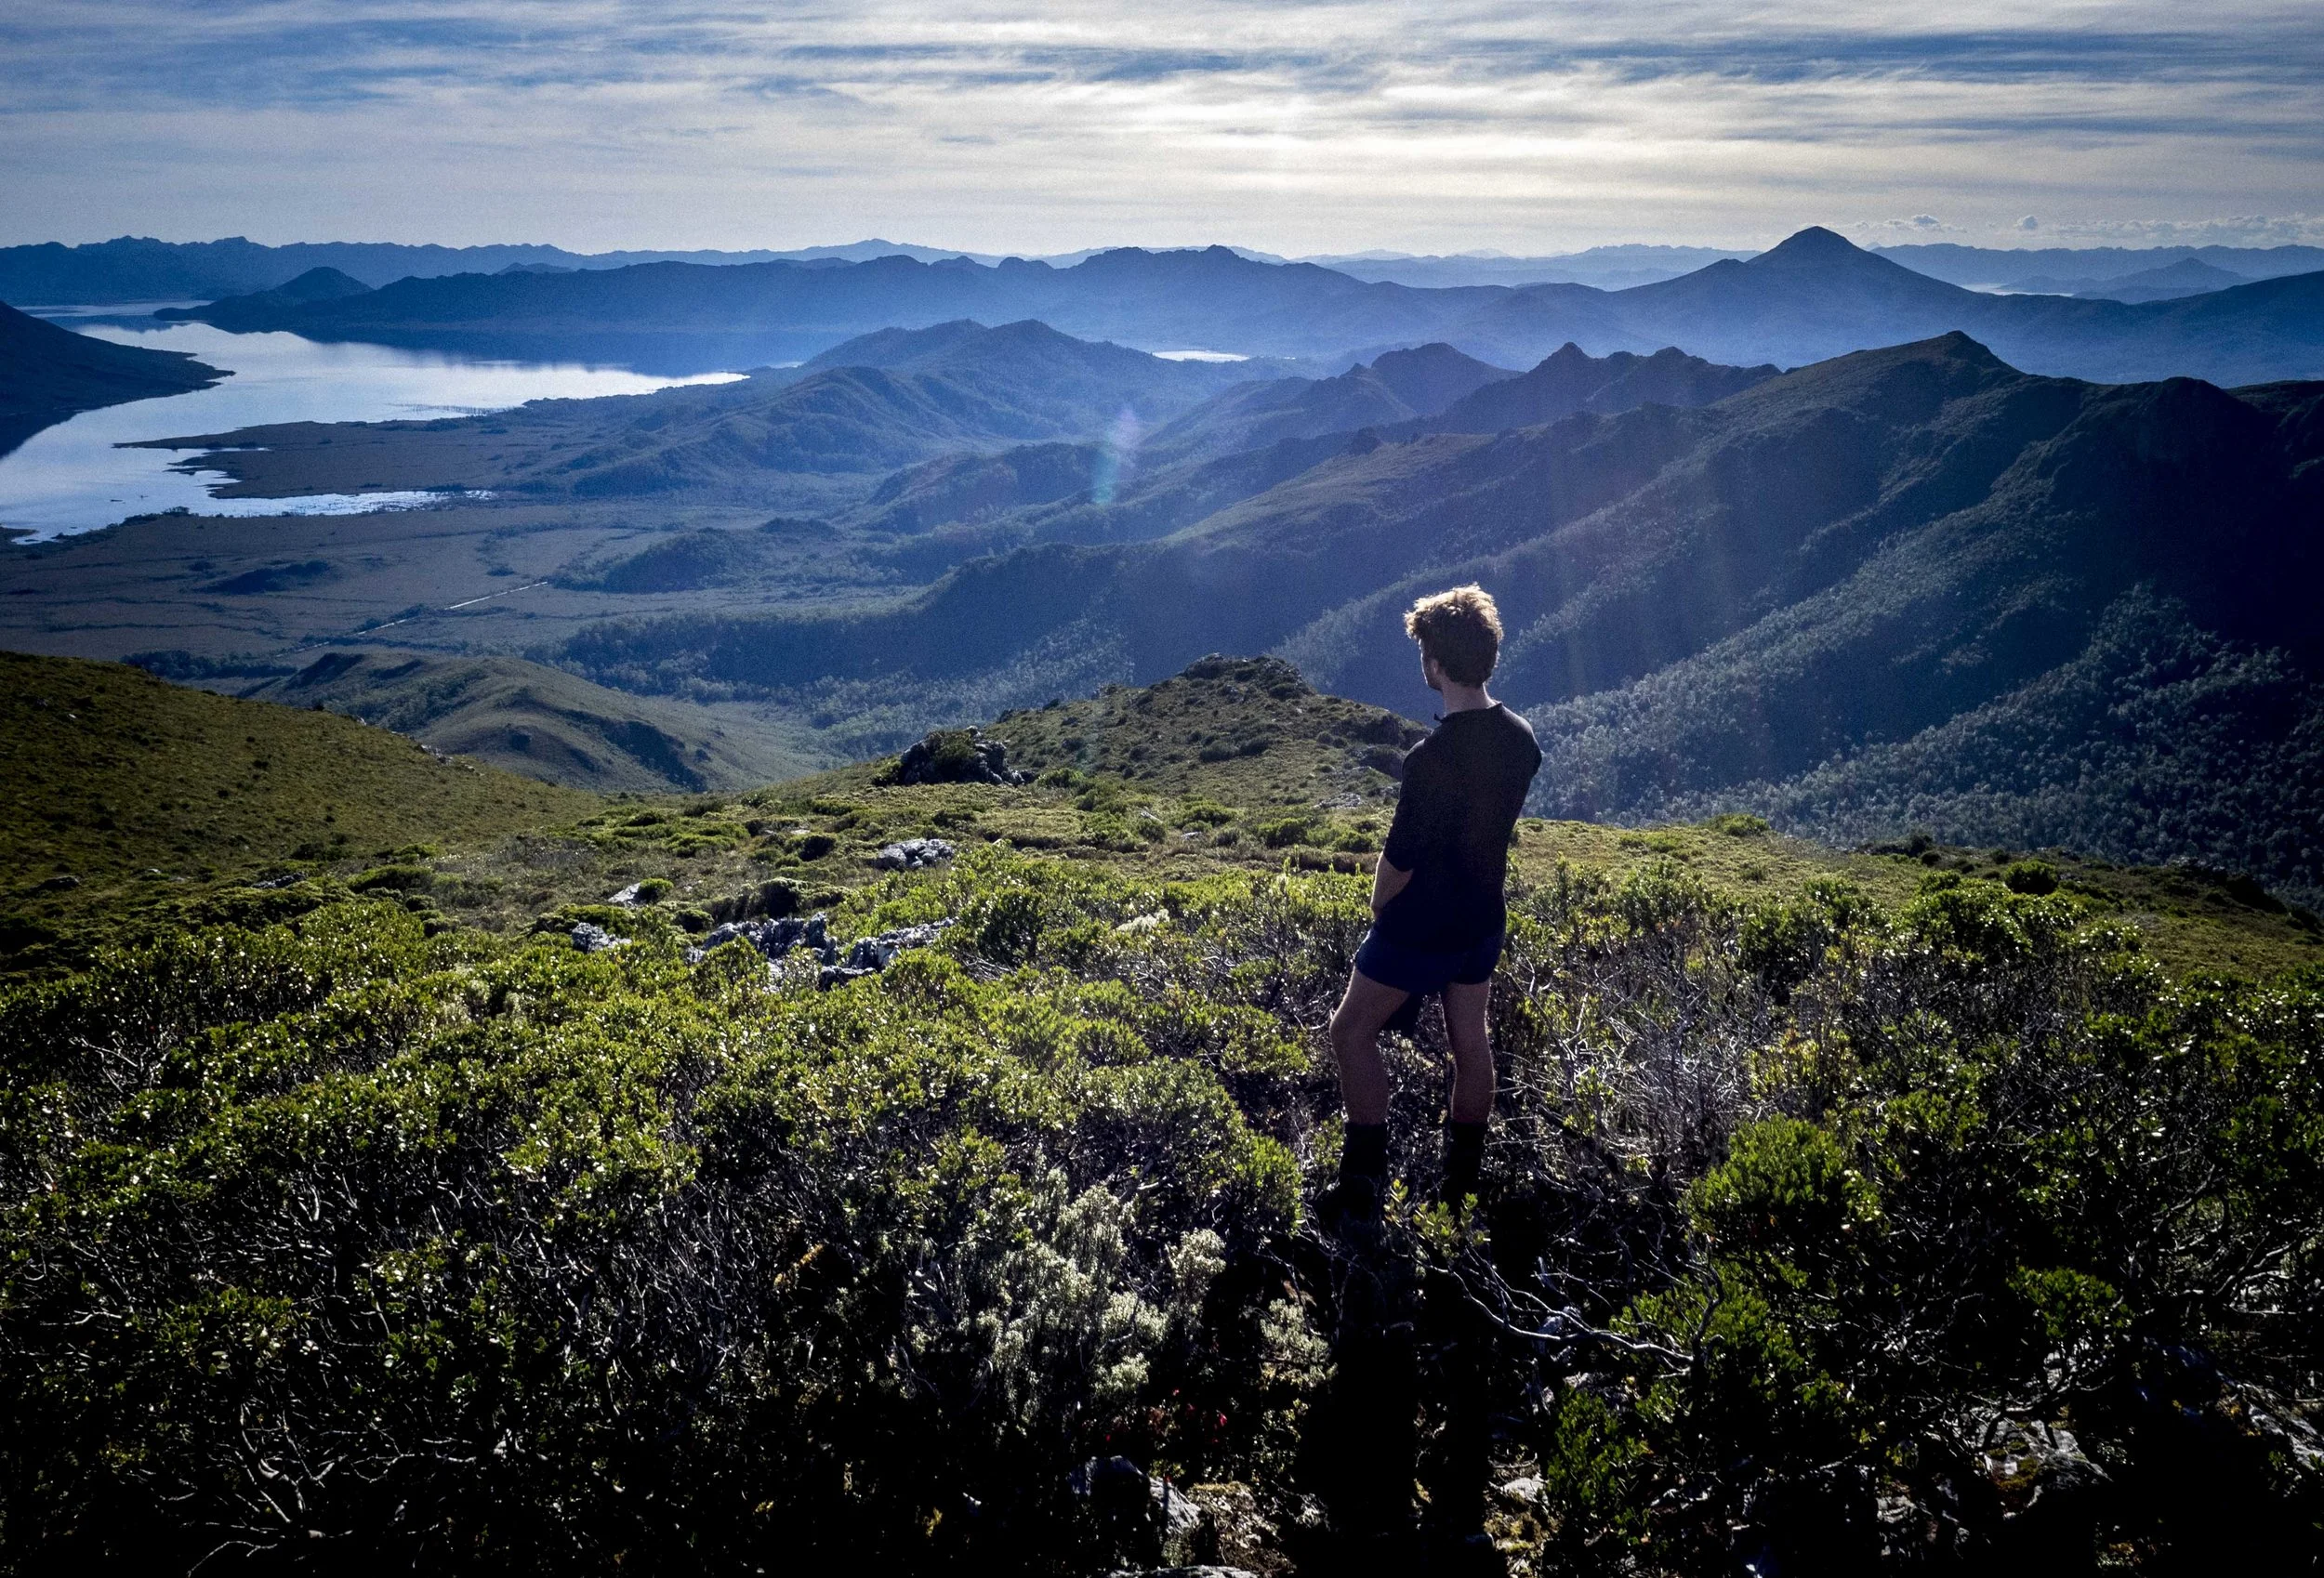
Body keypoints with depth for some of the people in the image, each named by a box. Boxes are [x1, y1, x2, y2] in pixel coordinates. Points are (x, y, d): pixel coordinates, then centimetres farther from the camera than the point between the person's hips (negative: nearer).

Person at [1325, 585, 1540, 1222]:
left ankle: (1365, 1183, 11)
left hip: (1422, 925, -7)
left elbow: (1399, 859, -21)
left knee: (1353, 1031, 8)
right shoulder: (1521, 738, -5)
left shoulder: (1433, 757, -29)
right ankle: (1463, 1180, 33)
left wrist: (1380, 909, -2)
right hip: (1485, 917, 8)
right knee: (1469, 1039, 19)